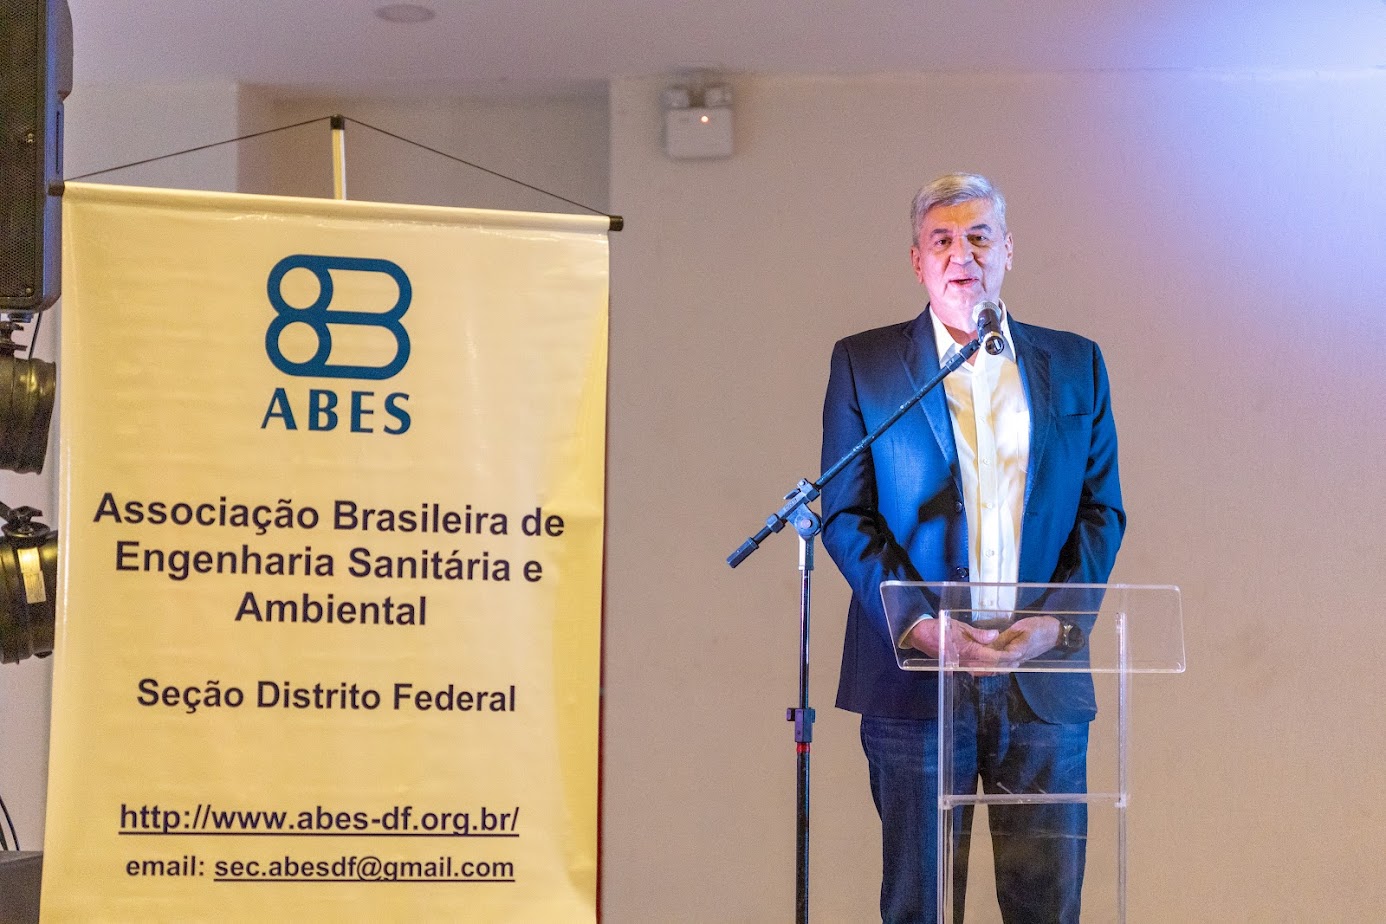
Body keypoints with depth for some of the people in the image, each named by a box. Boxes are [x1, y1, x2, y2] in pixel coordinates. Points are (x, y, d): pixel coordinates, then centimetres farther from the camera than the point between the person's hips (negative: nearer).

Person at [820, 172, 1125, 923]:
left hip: (1044, 672, 2)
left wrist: (1055, 622, -7)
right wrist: (921, 626, -12)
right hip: (915, 673, -1)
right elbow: (845, 516, 0)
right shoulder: (863, 364, 5)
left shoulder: (1075, 365, 11)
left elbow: (1102, 511, 9)